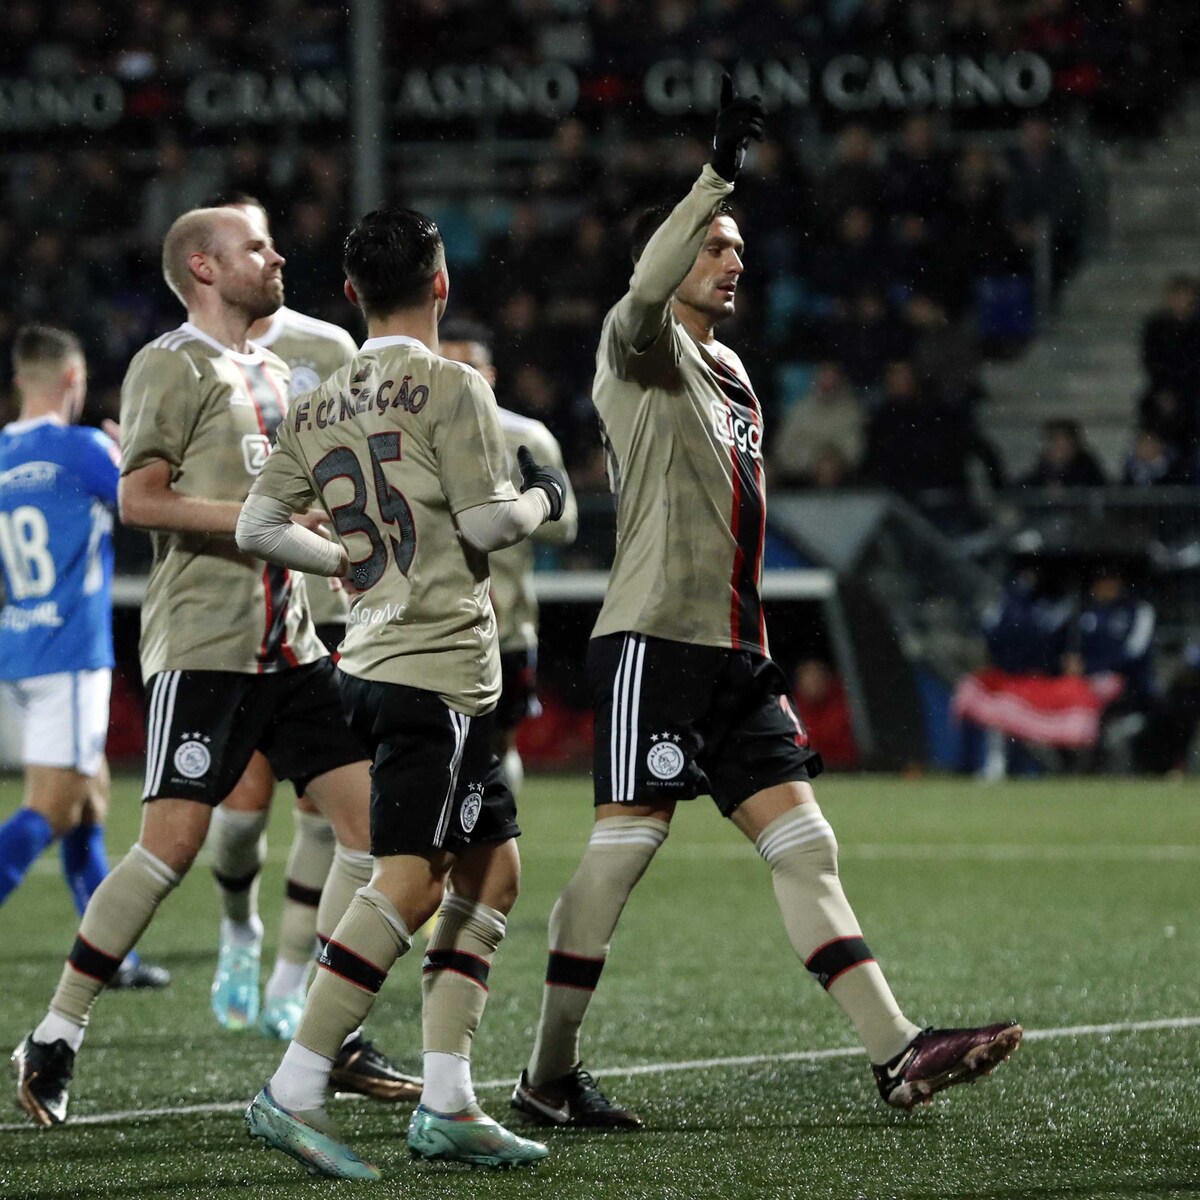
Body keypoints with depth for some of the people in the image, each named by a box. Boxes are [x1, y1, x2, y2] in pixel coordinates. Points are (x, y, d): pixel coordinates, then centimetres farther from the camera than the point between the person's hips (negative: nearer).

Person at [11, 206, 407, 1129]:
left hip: (288, 642, 8)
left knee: (370, 813, 0)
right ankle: (55, 1040, -4)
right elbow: (140, 499, -14)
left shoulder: (273, 373, 19)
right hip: (201, 642, -8)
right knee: (172, 844, -13)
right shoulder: (173, 366, -6)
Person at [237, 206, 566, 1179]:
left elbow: (259, 526, 10)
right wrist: (544, 499, 6)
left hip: (373, 659, 8)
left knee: (492, 868, 12)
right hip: (440, 667, -8)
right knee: (409, 881, -11)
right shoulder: (450, 388, -9)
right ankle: (294, 1091, -18)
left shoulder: (317, 409, 12)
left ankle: (447, 1104, 7)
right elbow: (487, 520, -14)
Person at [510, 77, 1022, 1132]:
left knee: (803, 844, 1)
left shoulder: (731, 371, 21)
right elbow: (649, 283, -27)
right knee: (622, 851, -7)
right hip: (653, 640, -8)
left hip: (730, 652, 8)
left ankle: (896, 1052, -4)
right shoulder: (640, 349, -3)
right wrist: (719, 173, -37)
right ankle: (548, 1076, 0)